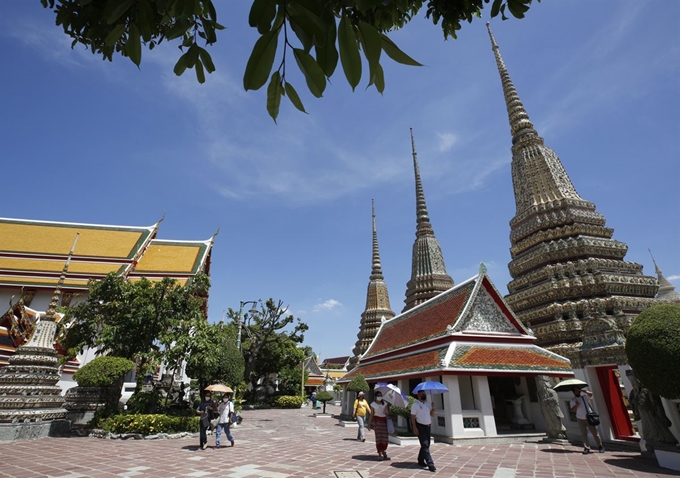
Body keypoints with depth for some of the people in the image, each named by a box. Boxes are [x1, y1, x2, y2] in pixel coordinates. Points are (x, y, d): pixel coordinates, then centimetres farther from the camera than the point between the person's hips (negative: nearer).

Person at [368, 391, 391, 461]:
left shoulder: (385, 403, 7)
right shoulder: (373, 404, 0)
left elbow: (387, 413, 0)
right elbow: (371, 415, 1)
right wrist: (369, 424, -1)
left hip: (384, 421, 3)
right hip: (377, 421, -3)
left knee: (385, 437, 2)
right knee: (378, 438, -6)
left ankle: (383, 451, 30)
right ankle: (380, 455, 4)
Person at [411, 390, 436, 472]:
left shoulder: (427, 404, 12)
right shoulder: (415, 404, -9)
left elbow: (432, 415, 10)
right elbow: (412, 417, -11)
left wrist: (433, 408, -8)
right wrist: (415, 427, -18)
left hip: (427, 426, 7)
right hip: (420, 426, -7)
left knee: (426, 445, 11)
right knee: (425, 445, -10)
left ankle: (420, 461, 24)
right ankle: (430, 464, -11)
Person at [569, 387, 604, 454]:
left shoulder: (584, 397, 4)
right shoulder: (572, 400, 4)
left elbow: (591, 394, -15)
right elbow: (573, 410, -5)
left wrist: (583, 391, -15)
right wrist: (576, 405, -19)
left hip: (589, 418, 0)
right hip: (580, 419, 0)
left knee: (595, 432, 3)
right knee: (583, 434, -1)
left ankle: (600, 446, 18)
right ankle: (586, 448, 4)